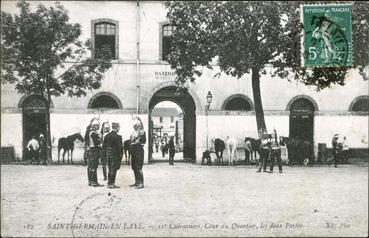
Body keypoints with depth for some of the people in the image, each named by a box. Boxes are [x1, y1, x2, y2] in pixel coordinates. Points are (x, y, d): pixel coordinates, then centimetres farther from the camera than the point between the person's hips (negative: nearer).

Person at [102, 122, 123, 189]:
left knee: (110, 170, 16)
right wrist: (120, 155, -9)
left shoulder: (107, 135, 9)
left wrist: (104, 154, 16)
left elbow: (104, 146, 12)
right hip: (115, 155, -8)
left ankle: (109, 183, 22)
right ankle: (111, 184, 1)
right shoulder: (117, 137, -16)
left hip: (108, 155, 8)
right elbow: (119, 147, -17)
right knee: (113, 169, -1)